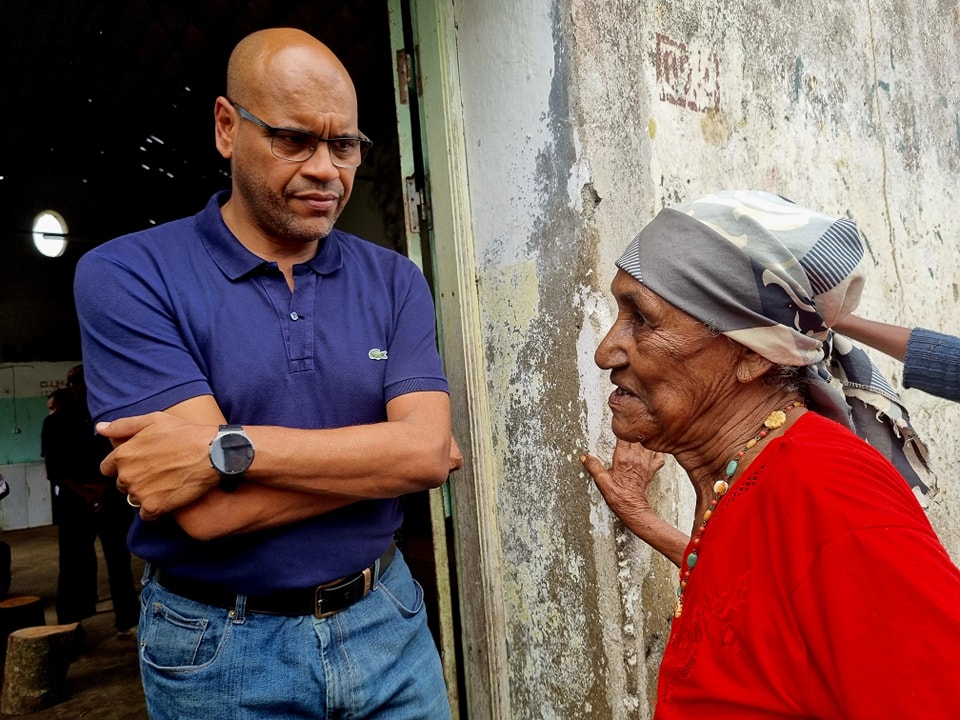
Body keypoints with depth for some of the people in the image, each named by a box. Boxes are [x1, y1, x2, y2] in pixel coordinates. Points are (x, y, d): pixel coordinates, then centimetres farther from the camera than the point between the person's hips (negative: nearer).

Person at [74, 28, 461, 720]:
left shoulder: (394, 280, -3)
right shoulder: (127, 277, -12)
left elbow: (428, 451, -16)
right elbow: (207, 513, -21)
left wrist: (227, 448, -23)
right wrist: (377, 455, -14)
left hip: (386, 621, 3)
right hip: (220, 654, -2)